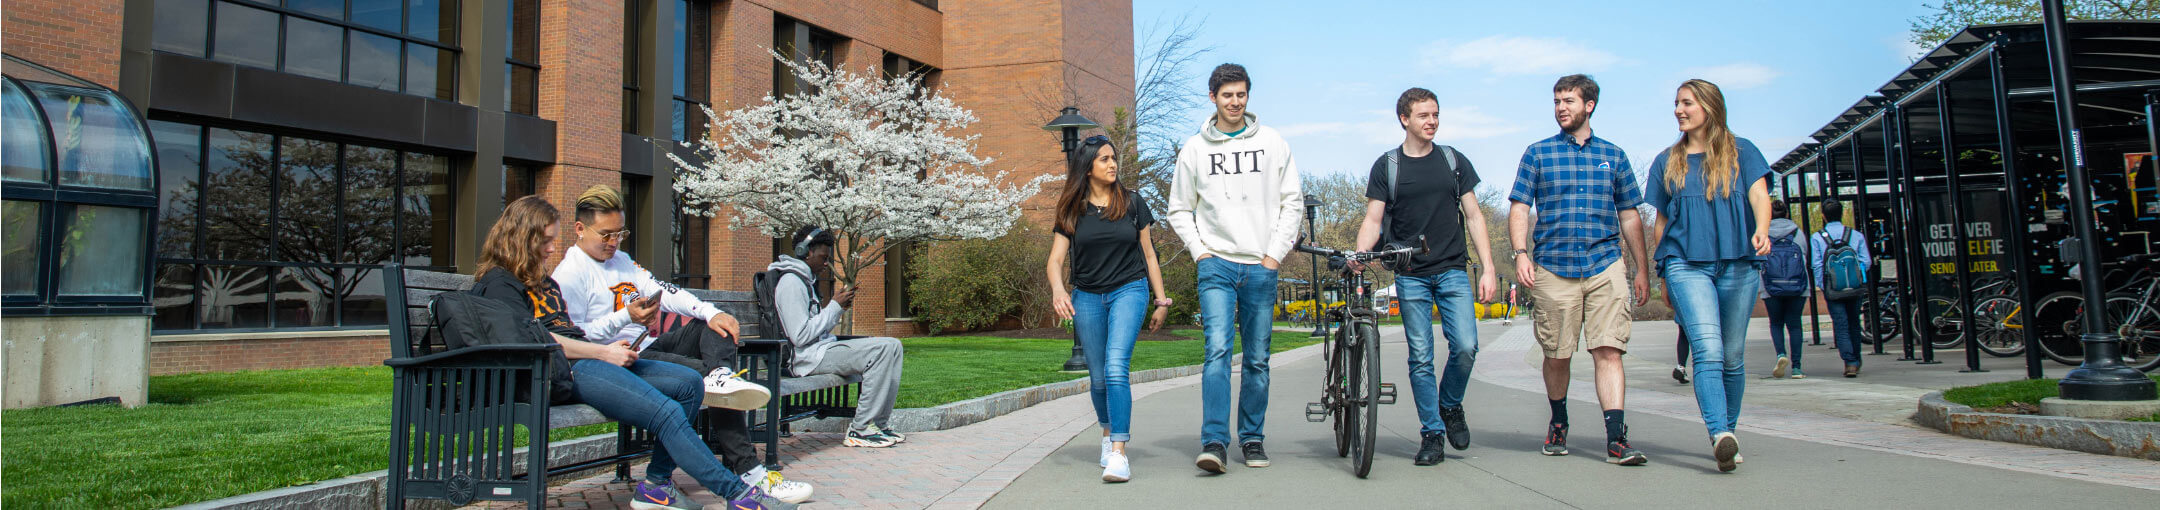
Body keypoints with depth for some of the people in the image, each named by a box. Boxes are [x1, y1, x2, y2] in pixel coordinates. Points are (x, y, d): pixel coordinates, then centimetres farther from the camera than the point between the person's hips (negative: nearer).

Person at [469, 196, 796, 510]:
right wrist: (603, 352, -12)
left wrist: (610, 349, 3)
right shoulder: (498, 283, 0)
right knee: (667, 411, -24)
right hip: (563, 370, -10)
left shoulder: (542, 282, 29)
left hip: (589, 359, 10)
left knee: (689, 383, -7)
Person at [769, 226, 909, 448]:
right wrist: (834, 307, -12)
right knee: (882, 349, -24)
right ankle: (860, 429, -19)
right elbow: (801, 336, -20)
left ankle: (879, 423, 0)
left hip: (823, 348, 10)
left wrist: (840, 308, 5)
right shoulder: (790, 282, -12)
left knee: (893, 345, 3)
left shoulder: (806, 280, 21)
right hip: (806, 358, -10)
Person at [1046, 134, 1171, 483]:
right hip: (1087, 297, 2)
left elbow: (1148, 254, 8)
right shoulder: (1072, 211, 3)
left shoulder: (1132, 203, 3)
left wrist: (1161, 301, 7)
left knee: (1116, 366, -21)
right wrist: (1058, 290, -23)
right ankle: (1107, 432, 38)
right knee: (1098, 376, 10)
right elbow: (1056, 259, -3)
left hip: (1129, 290, -2)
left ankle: (1118, 453, -22)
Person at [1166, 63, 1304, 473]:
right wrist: (1200, 251, -1)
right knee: (1218, 349, -16)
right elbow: (1180, 210, 12)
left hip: (1261, 268, 1)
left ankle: (1252, 439, 18)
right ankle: (1214, 442, -16)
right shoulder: (1194, 149, 7)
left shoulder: (1272, 143, 7)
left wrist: (1276, 254, -1)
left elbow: (1292, 202, 8)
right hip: (1216, 265, -1)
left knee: (1258, 359, 6)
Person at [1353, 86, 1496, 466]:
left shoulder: (1454, 161, 9)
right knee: (1420, 357, -1)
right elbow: (1373, 220, 1)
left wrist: (1488, 268, 0)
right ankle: (1432, 434, 10)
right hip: (1411, 275, -1)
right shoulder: (1387, 166, 4)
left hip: (1453, 271, 1)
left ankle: (1450, 405, 16)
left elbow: (1474, 216, 9)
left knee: (1466, 346, -12)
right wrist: (1359, 255, -18)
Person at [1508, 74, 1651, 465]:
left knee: (1608, 350, -8)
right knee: (1557, 355, 6)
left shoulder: (1613, 155, 13)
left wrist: (1642, 270, 14)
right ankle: (1558, 423, 28)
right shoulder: (1538, 154, 8)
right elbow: (1519, 209, 2)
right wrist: (1521, 253, -13)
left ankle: (1616, 440, -10)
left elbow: (1629, 216, 16)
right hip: (1553, 269, -1)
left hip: (1606, 267, 1)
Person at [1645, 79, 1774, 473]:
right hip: (1686, 264, 0)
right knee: (1707, 351, -17)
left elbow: (1759, 193, -3)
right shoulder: (1667, 162, 16)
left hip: (1738, 264, 0)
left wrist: (1761, 230, -24)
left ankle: (1729, 430, 19)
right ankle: (1720, 436, -27)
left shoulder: (1740, 152, 11)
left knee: (1732, 356, 6)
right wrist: (1664, 276, 16)